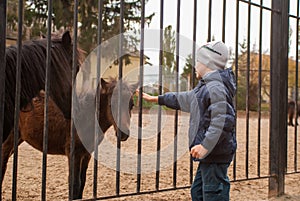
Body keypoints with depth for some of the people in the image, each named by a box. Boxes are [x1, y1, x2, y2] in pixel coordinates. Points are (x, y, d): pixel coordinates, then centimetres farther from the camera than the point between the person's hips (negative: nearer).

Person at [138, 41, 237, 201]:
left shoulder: (215, 87, -17)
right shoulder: (205, 87, 17)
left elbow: (224, 120, -27)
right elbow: (185, 99, 33)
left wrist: (206, 145, -30)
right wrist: (157, 99, 41)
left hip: (216, 154, -11)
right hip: (209, 154, 11)